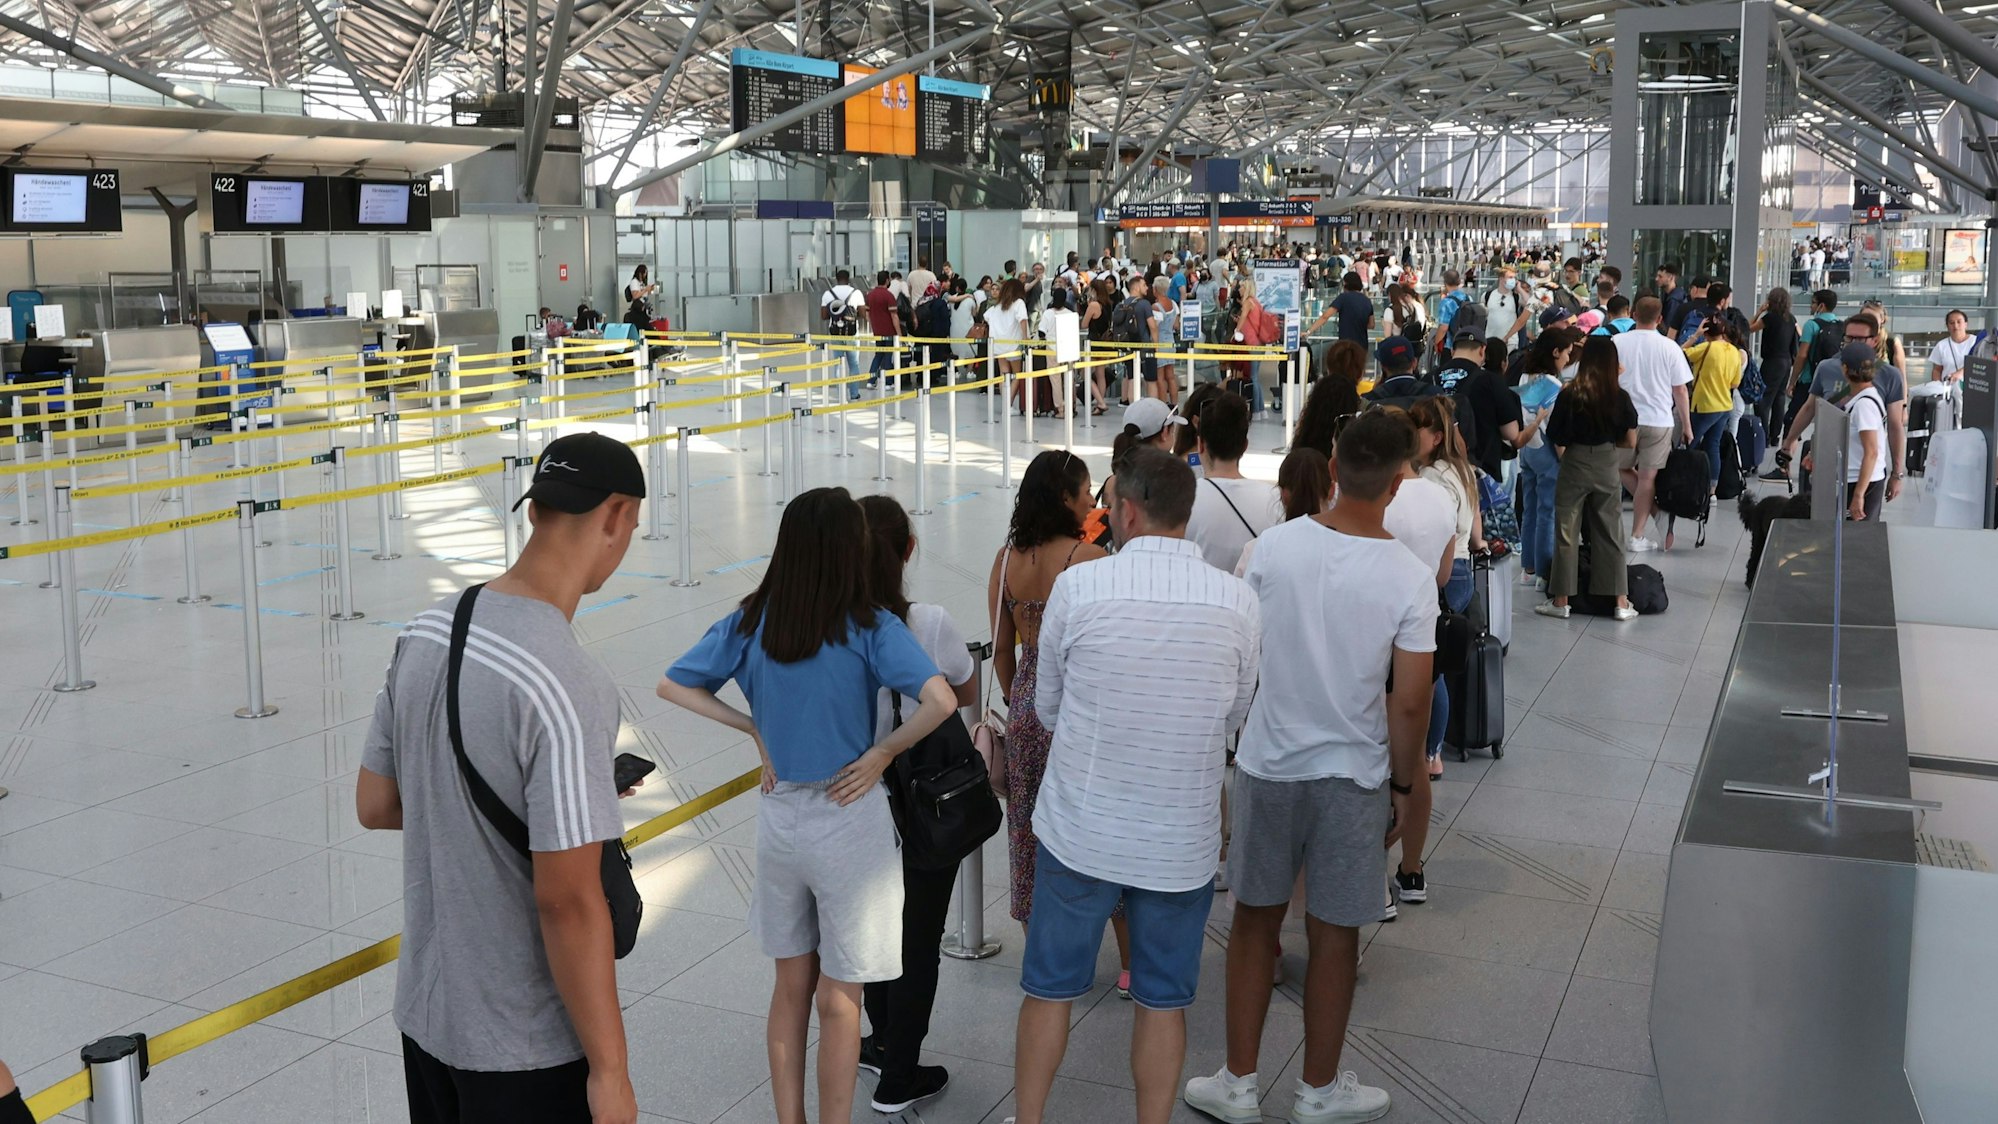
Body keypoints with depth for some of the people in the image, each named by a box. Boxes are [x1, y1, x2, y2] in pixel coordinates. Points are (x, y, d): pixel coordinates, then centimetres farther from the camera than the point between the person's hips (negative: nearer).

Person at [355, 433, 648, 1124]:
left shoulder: (425, 633, -3)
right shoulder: (567, 686, -27)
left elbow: (374, 806, 8)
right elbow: (568, 900, -26)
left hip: (425, 1014, 7)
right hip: (526, 1051, -7)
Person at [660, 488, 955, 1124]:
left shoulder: (750, 623, -3)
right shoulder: (870, 629, -15)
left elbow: (673, 686, 5)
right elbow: (941, 701, -27)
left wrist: (753, 729, 4)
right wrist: (883, 752, -13)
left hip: (777, 815, 4)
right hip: (848, 817, -4)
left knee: (792, 985, 20)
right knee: (839, 1000, 9)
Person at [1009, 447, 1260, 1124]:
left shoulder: (1077, 587, -14)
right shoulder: (1237, 602, -9)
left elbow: (1048, 705, -1)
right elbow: (1233, 719, 3)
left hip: (1081, 830, -1)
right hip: (1182, 839, 1)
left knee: (1050, 989, 17)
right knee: (1163, 1001, 16)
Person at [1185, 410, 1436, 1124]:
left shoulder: (1275, 546, -10)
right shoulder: (1410, 578, -15)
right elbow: (1408, 703, -12)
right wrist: (1407, 782, 3)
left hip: (1266, 763, 2)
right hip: (1353, 774, -1)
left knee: (1255, 920, 15)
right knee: (1333, 933, 13)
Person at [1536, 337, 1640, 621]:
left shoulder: (1569, 395, -10)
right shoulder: (1620, 397, -6)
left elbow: (1558, 440, -10)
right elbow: (1630, 442, 0)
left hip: (1575, 467, -2)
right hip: (1608, 469, 2)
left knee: (1567, 533, 7)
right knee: (1611, 534, 10)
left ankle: (1561, 601, 13)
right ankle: (1621, 602, 14)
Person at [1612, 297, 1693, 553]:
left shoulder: (1617, 343, -3)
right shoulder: (1669, 347, -4)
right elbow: (1680, 390, -1)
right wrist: (1686, 425, 10)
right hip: (1659, 420, 0)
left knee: (1622, 468, 21)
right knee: (1647, 478, 4)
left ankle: (1653, 509, 5)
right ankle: (1637, 537, 7)